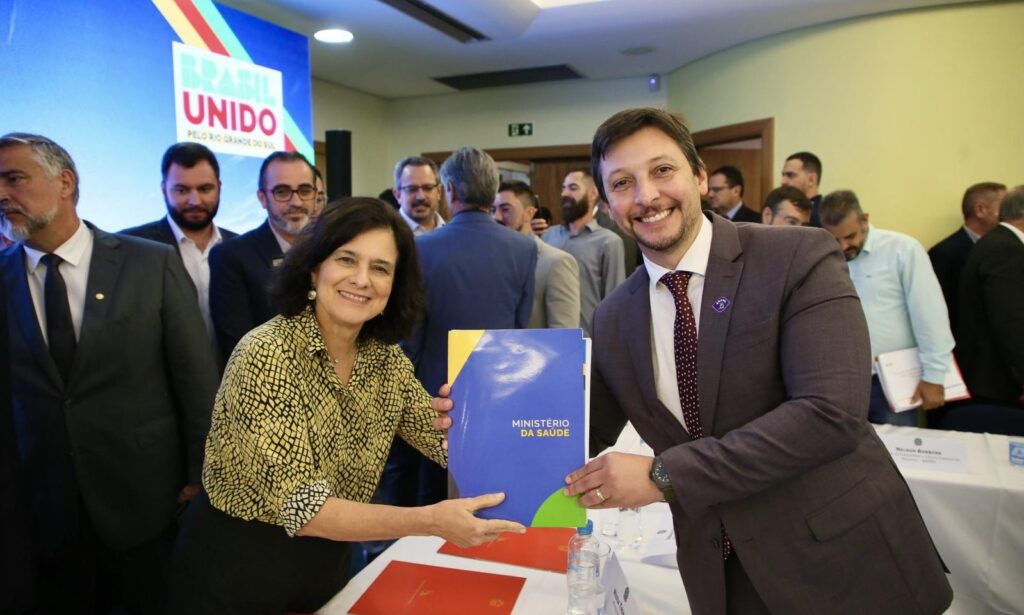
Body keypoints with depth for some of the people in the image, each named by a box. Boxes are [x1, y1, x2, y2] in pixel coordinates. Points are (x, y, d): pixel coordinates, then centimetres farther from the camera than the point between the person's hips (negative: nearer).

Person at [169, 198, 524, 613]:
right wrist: (430, 521, -38)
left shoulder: (385, 358, -7)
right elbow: (298, 505, -29)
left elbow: (446, 440, -4)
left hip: (328, 561, 5)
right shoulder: (267, 355, -26)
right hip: (236, 566, -5)